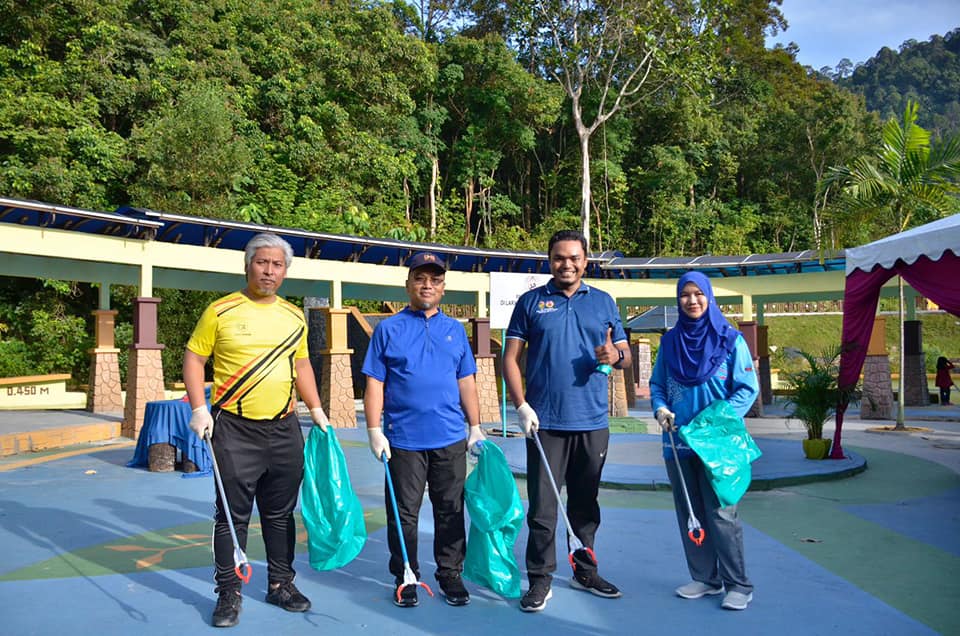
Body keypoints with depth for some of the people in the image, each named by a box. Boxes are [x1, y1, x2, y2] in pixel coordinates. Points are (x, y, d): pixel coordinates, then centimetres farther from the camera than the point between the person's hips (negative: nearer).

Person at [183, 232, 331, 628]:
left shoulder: (294, 317, 9)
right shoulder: (221, 311, -4)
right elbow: (193, 358, -1)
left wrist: (316, 410, 13)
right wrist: (200, 409, -11)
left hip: (285, 430, 4)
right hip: (236, 431, -4)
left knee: (281, 513, 14)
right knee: (233, 516, 3)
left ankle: (281, 583, 28)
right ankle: (228, 593, 16)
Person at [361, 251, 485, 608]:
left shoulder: (455, 330, 11)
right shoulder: (388, 329, 2)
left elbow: (466, 382, 13)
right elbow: (374, 384, 0)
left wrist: (476, 427, 8)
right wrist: (374, 431, -6)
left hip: (451, 439, 3)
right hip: (403, 440, -2)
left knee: (451, 511, 10)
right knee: (404, 514, 7)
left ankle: (450, 575, 24)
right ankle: (405, 578, 22)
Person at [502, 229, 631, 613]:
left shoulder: (604, 303, 10)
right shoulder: (531, 302, 4)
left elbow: (625, 354, 12)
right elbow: (511, 358, 1)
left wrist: (615, 356, -13)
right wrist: (521, 406, -10)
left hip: (593, 423, 3)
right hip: (544, 422, -2)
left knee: (585, 503, 14)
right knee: (542, 506, 0)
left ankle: (585, 571, 29)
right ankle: (540, 579, 12)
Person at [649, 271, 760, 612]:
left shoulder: (730, 340, -2)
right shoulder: (670, 341, 9)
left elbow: (748, 388, -4)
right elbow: (656, 385, 14)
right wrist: (660, 409, -7)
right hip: (678, 442, 5)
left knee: (720, 512, -6)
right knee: (689, 513, 10)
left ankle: (738, 584, 8)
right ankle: (705, 578, 22)